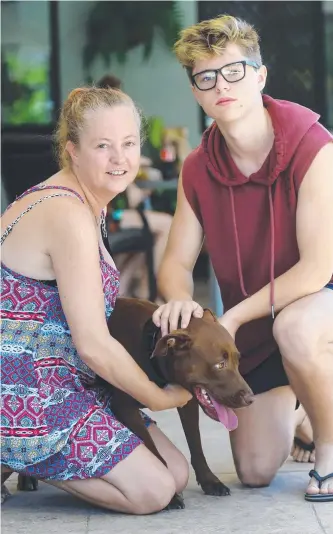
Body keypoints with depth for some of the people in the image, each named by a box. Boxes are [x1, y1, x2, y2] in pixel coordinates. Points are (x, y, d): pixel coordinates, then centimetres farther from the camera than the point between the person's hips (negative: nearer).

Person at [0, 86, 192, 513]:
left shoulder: (87, 205, 10)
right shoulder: (70, 217, -22)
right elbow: (93, 345, -22)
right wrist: (159, 398, -8)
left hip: (65, 382, 10)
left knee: (176, 474, 9)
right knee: (153, 491, -10)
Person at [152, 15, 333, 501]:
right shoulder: (199, 170, -6)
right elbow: (176, 262, -1)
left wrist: (233, 317, -25)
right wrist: (180, 301, -26)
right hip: (254, 330, 5)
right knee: (256, 469, 2)